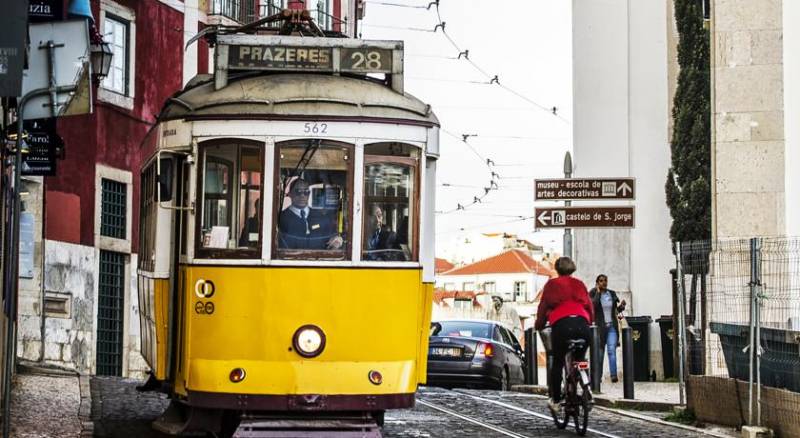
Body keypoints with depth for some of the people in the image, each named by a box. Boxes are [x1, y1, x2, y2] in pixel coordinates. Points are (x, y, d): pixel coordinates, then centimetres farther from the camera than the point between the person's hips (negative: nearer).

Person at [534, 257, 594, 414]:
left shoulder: (552, 284, 16)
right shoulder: (579, 284, 22)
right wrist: (589, 322, 36)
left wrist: (538, 325, 27)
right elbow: (590, 306, 21)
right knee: (580, 362, 17)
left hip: (561, 324, -2)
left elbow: (543, 307, 15)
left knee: (557, 363, 10)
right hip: (582, 324, 2)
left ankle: (555, 400, 9)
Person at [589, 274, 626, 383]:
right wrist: (598, 292, -12)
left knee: (612, 350, -12)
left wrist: (622, 305, -4)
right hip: (599, 327, -2)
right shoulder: (593, 294, 0)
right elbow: (593, 305, -18)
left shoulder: (612, 294, 11)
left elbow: (617, 309, 17)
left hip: (612, 326, 2)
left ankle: (613, 375, -21)